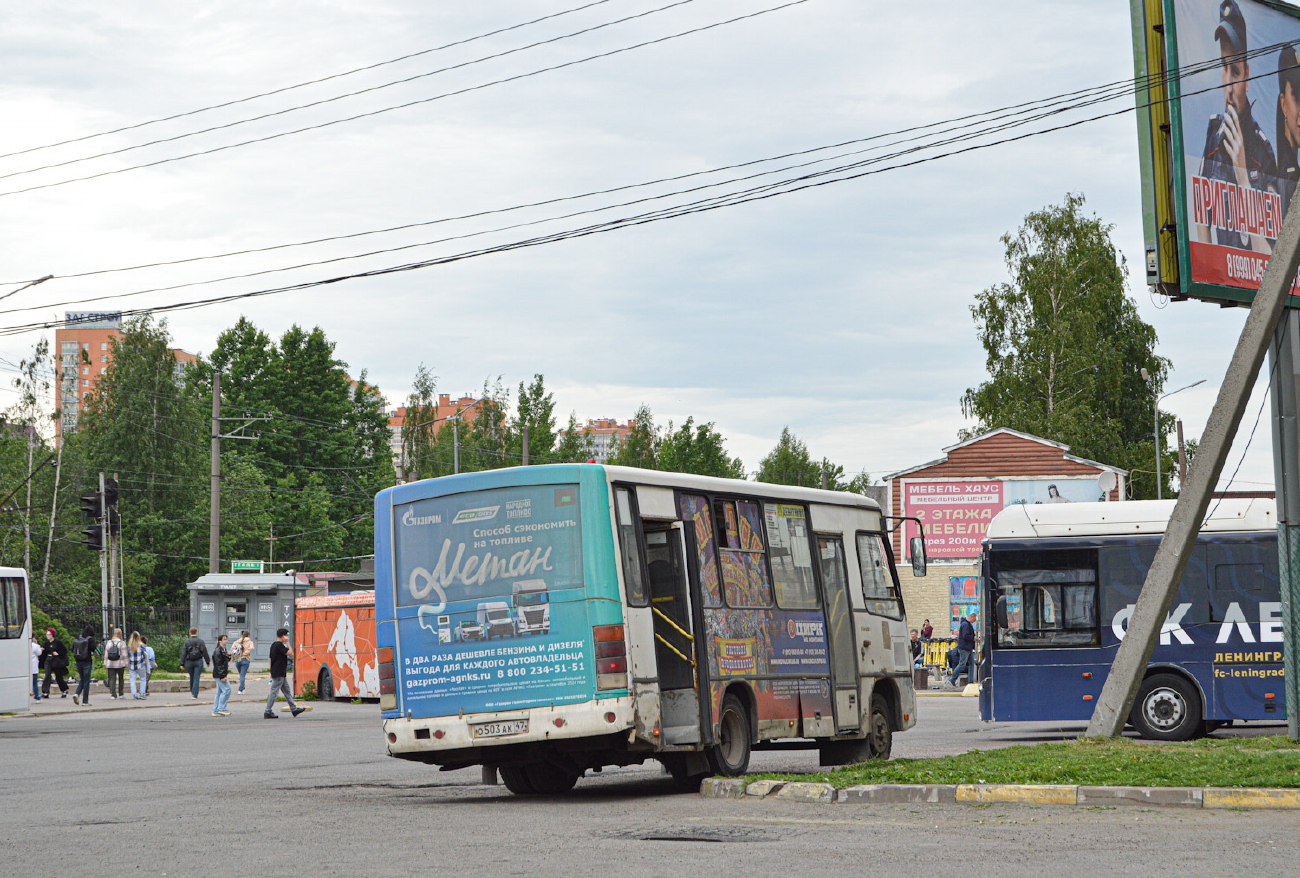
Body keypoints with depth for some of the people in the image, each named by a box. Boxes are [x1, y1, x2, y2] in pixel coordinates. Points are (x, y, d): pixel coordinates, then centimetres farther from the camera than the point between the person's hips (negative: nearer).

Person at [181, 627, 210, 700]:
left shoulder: (187, 641, -2)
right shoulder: (200, 641, -4)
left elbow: (183, 653, -4)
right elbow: (204, 652, -3)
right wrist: (207, 661, 5)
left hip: (189, 662, 1)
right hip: (198, 661, -1)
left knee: (192, 678, 16)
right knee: (196, 678, -2)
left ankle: (192, 692, 28)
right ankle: (195, 694, -7)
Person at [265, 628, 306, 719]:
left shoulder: (274, 645, 14)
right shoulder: (279, 645, -16)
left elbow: (271, 659, 19)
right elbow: (289, 653, -20)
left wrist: (272, 672, 23)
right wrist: (287, 642, -11)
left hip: (275, 672, 10)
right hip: (279, 673, -10)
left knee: (286, 691, 14)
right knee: (274, 691, -7)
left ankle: (293, 709, 19)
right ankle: (268, 712, -5)